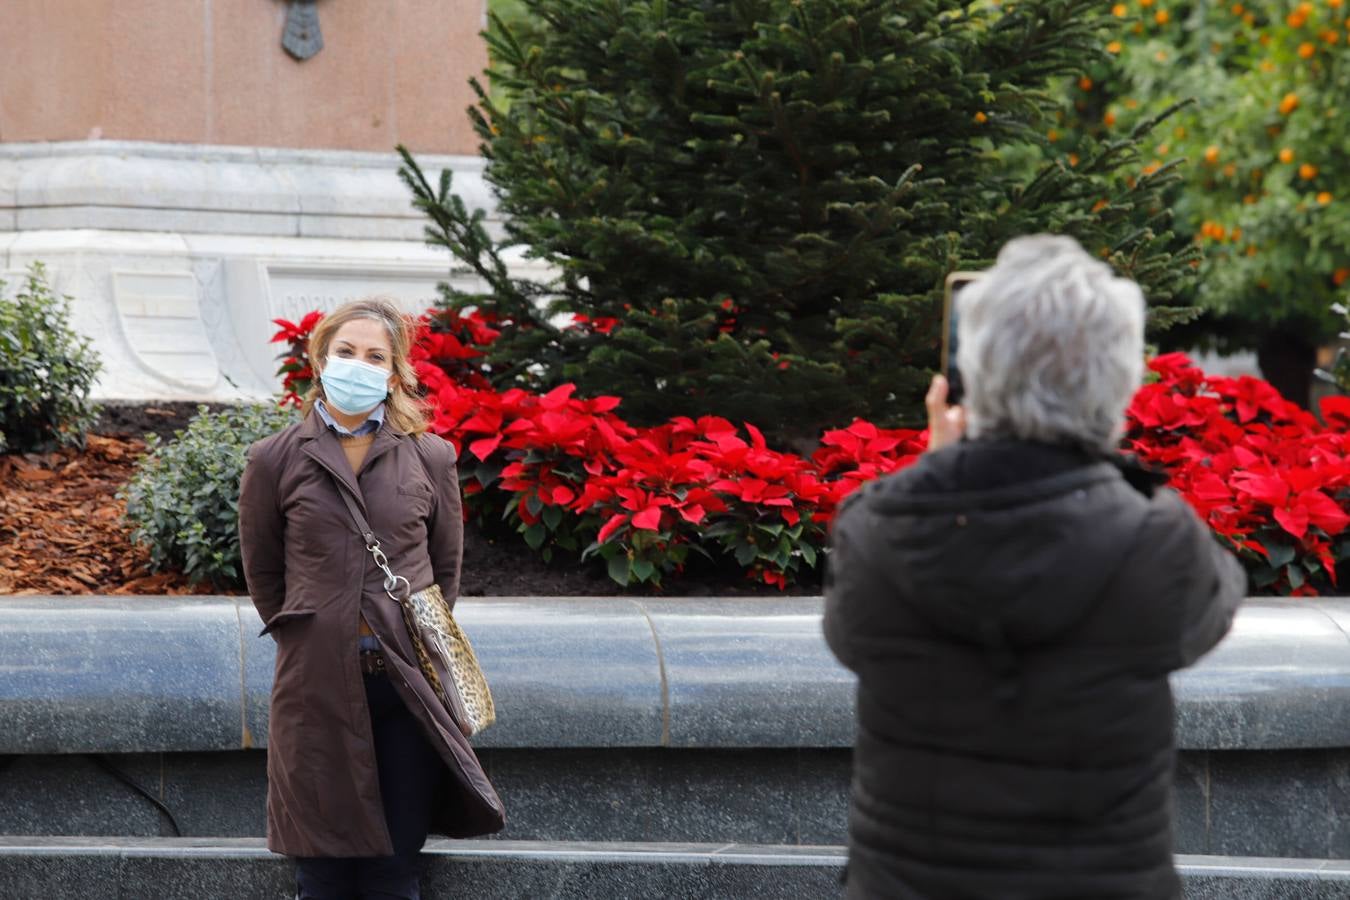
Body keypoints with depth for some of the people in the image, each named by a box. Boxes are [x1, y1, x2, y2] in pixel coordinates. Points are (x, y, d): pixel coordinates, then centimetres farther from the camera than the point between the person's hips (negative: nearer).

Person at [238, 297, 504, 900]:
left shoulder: (430, 459, 4)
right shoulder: (276, 459, 2)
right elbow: (262, 572, 12)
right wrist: (307, 636, 11)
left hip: (407, 688, 1)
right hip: (317, 686, 0)